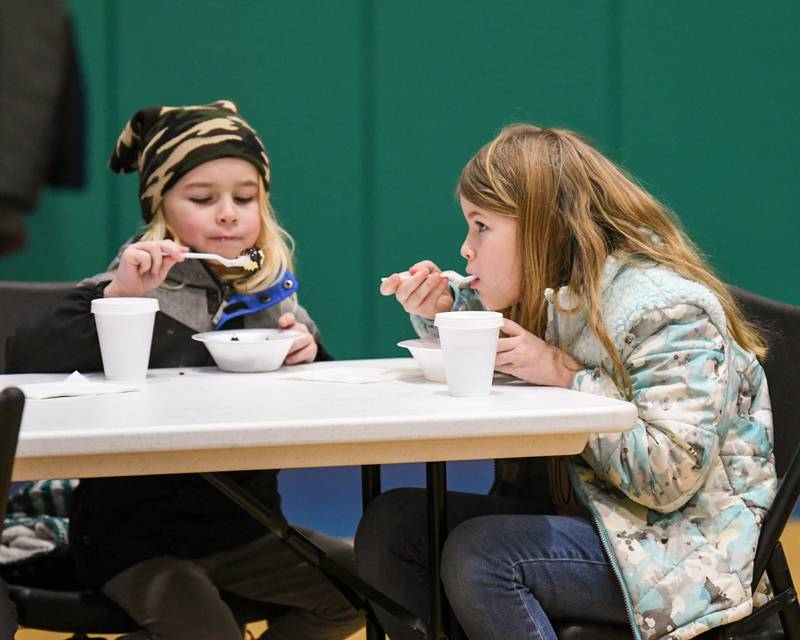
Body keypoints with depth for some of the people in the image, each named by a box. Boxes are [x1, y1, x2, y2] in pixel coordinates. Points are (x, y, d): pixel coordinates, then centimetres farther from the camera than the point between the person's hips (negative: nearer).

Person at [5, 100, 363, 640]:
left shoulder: (272, 292, 6)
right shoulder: (131, 288, -10)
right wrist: (117, 296, -29)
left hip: (242, 524, 6)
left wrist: (307, 355, -7)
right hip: (137, 533, -5)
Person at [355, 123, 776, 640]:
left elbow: (671, 476, -27)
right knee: (390, 525, -6)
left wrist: (566, 376, -24)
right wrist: (441, 311, 6)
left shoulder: (669, 313, -19)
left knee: (478, 554, -30)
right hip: (585, 514, 9)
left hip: (684, 546, -8)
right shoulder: (555, 295, 7)